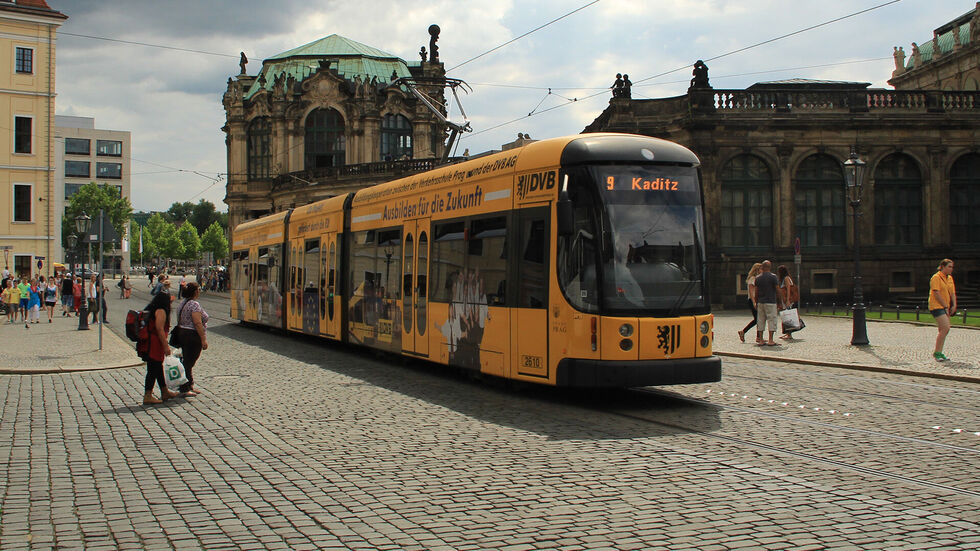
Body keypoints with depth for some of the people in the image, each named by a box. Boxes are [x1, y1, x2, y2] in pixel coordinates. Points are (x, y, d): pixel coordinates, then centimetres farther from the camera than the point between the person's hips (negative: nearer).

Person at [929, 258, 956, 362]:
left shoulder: (950, 278, 15)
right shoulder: (936, 277, -10)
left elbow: (952, 293, 17)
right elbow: (937, 294, -15)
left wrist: (954, 305, 2)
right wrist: (945, 306, -14)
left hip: (945, 307, 9)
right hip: (936, 306, -8)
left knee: (944, 330, 8)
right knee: (945, 328, -17)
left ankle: (938, 353, 16)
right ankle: (937, 352, -10)